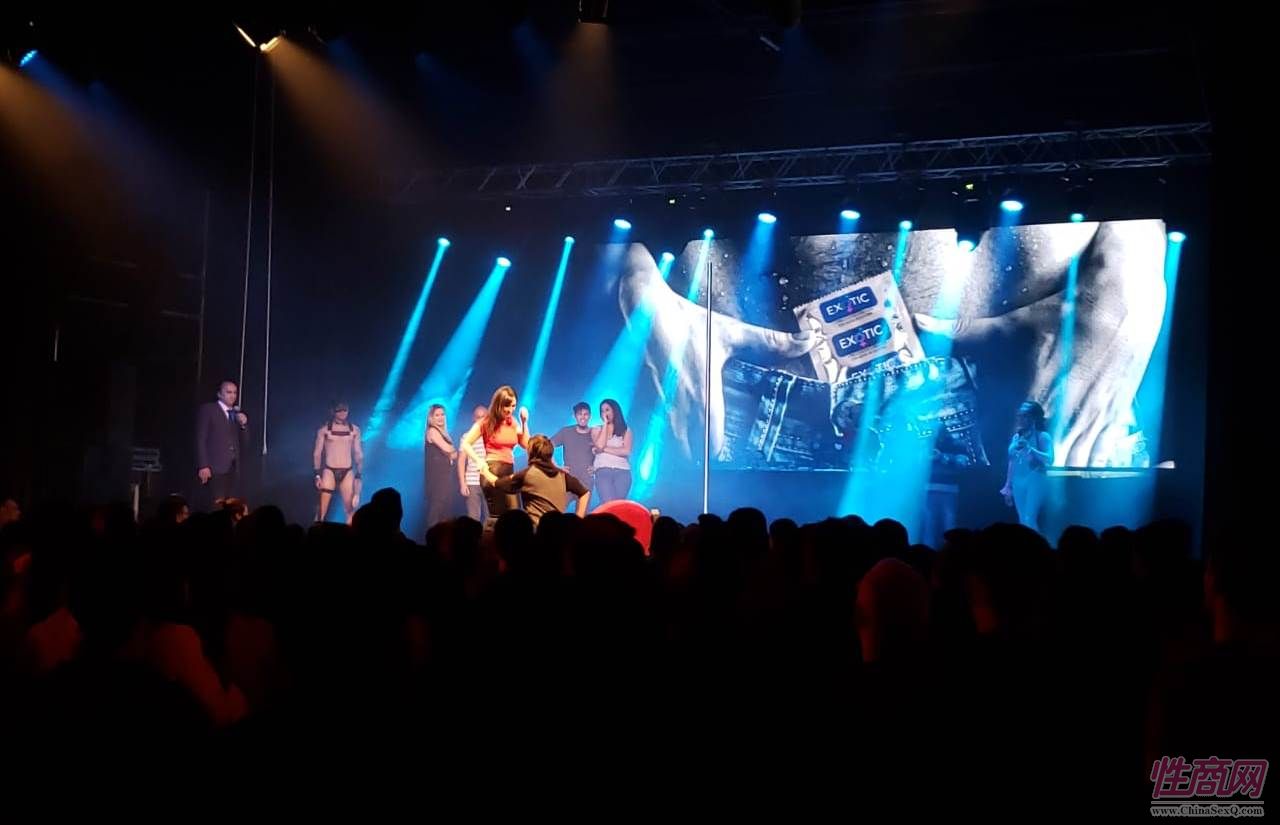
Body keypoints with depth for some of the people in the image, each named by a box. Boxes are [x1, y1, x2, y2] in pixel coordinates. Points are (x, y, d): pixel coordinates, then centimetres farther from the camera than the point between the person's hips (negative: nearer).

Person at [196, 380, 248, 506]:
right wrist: (203, 466, -14)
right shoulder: (207, 409, 3)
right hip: (216, 467, -5)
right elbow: (200, 439, -4)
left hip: (233, 468, 5)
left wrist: (244, 424, -2)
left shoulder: (237, 414, 20)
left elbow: (243, 443, 17)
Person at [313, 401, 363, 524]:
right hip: (329, 471, -2)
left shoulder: (354, 430, 6)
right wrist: (317, 474, -7)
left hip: (347, 472, 2)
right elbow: (317, 453, 1)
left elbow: (358, 454, 10)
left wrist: (359, 476, 4)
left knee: (351, 510, 1)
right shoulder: (324, 429, -1)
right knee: (321, 511, -8)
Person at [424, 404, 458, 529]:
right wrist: (454, 449, 3)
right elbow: (447, 449, -18)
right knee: (437, 506, -12)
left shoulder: (442, 432, 20)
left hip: (445, 473, 9)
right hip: (437, 474, -9)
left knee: (447, 507, 6)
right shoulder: (432, 431, -7)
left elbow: (454, 454, 16)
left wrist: (452, 453, -6)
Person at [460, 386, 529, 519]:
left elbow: (527, 445, 10)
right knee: (497, 516, -6)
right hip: (492, 472, -6)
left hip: (509, 472, 6)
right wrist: (479, 461, -16)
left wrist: (524, 422, 5)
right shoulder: (486, 423, -1)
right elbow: (465, 444, -3)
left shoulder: (513, 423, 14)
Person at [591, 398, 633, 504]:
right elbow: (600, 445, -7)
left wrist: (604, 449, -4)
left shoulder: (625, 430, 12)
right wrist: (605, 424, 1)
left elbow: (626, 451, -3)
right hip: (603, 471, -1)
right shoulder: (596, 430, 13)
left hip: (622, 471, 1)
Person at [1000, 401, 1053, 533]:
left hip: (1035, 481, -6)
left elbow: (1049, 459, -18)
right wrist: (1008, 486, 14)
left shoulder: (1042, 436, -5)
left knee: (1029, 519, -16)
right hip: (1018, 482, 6)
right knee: (1022, 521, 7)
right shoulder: (1016, 436, 11)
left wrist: (1029, 448, -26)